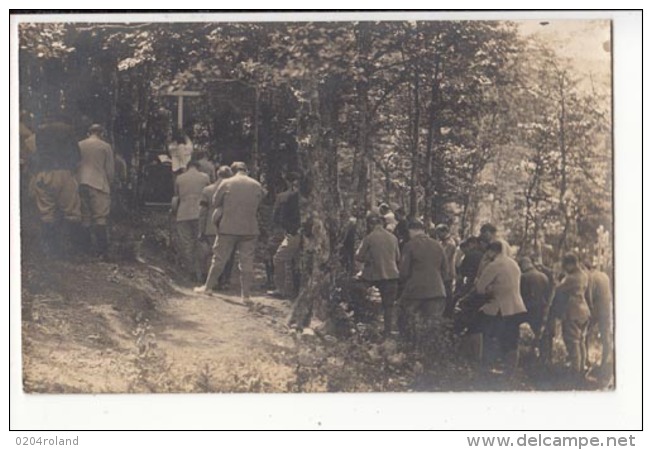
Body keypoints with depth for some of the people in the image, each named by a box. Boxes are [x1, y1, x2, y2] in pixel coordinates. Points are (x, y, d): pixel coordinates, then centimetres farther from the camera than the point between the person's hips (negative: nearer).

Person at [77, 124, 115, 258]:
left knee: (84, 218, 9)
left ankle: (85, 249, 9)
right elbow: (110, 169, 3)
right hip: (99, 185, -4)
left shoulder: (79, 146, 10)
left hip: (81, 184, 4)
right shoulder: (105, 146, 1)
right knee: (100, 218, -6)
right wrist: (109, 183, 18)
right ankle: (102, 251, -13)